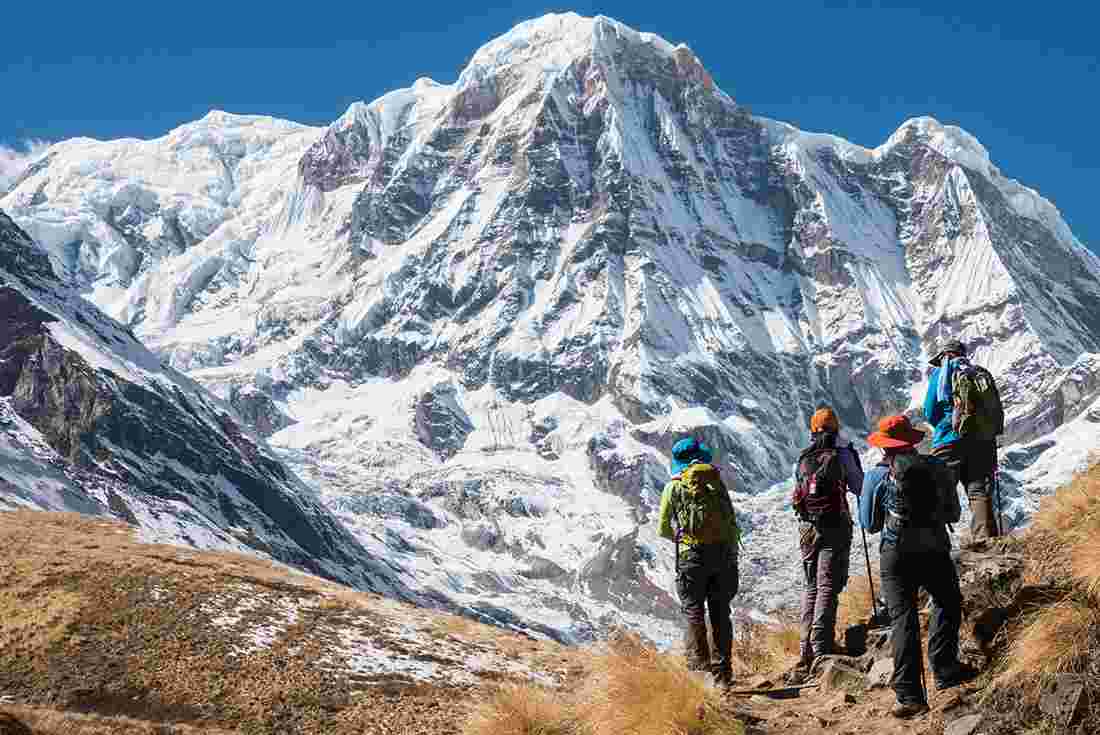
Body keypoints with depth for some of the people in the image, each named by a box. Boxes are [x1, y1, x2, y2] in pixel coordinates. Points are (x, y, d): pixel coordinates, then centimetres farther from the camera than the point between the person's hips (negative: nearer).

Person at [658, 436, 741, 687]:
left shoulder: (674, 487, 3)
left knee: (694, 613, 4)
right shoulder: (716, 483, 10)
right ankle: (723, 670, 12)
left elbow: (663, 529, 8)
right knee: (720, 613, 11)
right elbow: (733, 523, 11)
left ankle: (699, 665, -5)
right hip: (724, 553, 3)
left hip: (693, 554, -3)